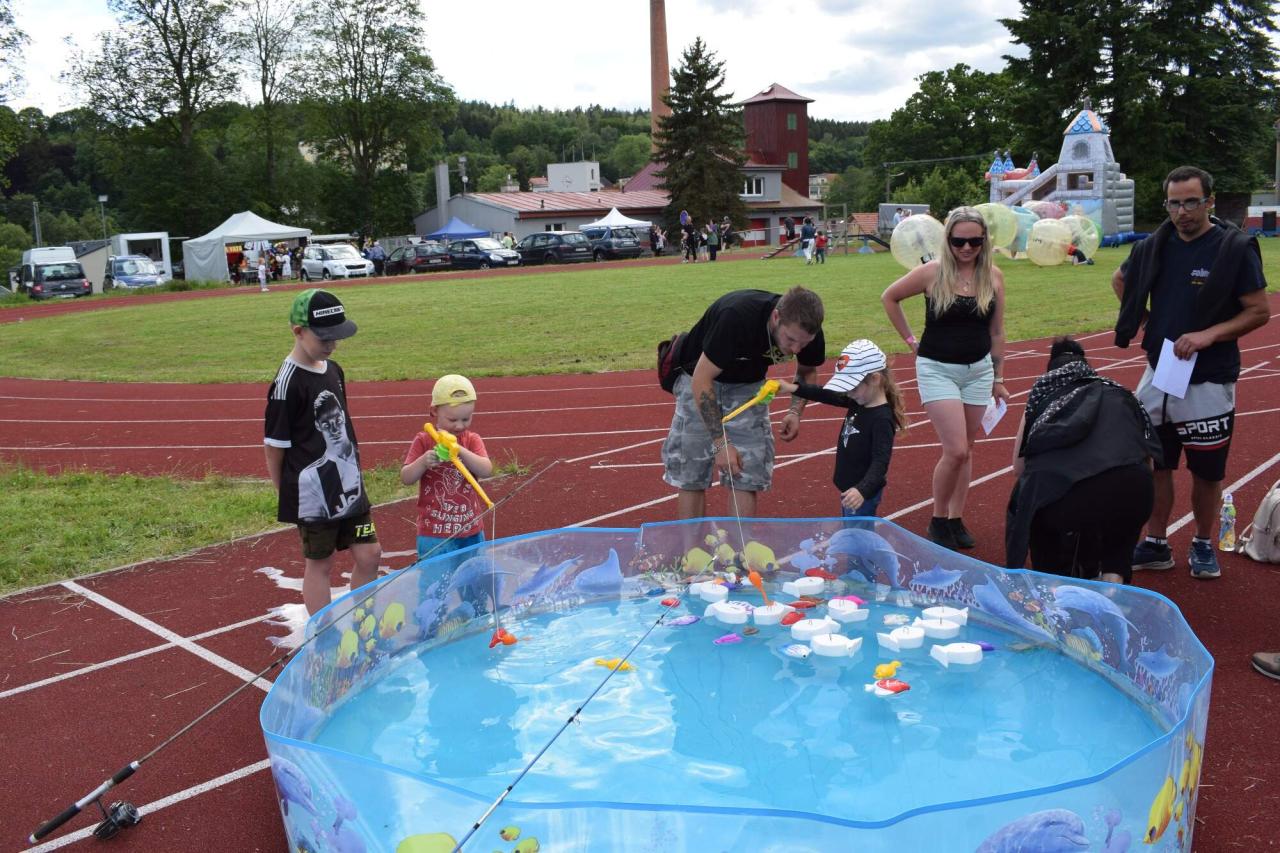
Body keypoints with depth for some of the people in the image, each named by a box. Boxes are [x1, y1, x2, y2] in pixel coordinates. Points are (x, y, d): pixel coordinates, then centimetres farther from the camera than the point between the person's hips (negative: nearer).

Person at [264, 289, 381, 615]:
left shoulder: (333, 370, 6)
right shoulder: (288, 383, -17)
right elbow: (274, 447, -11)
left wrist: (350, 474, 16)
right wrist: (288, 497, -4)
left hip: (348, 486, 7)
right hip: (313, 494, -7)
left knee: (369, 554, 10)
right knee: (320, 564, 6)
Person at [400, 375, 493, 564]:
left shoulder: (472, 440, 2)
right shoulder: (423, 441, -3)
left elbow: (487, 470, -14)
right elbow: (406, 479, -6)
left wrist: (460, 450, -28)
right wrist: (423, 462, -26)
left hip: (471, 530, 3)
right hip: (435, 532, -3)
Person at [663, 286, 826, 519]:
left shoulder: (807, 332, -21)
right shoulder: (736, 316, -37)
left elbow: (807, 371, 3)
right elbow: (701, 380, -31)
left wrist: (796, 411, -15)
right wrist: (720, 443, -32)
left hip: (748, 386, 3)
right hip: (702, 380, -3)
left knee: (746, 479, -4)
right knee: (691, 479, -2)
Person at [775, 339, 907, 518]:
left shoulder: (882, 419, -24)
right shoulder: (858, 403, 2)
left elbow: (880, 462, -31)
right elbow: (828, 396, 14)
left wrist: (862, 490, -45)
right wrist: (794, 389, 7)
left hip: (862, 495, -9)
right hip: (850, 490, 9)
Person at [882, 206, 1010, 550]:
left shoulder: (993, 276, 0)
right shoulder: (932, 273, -10)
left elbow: (996, 332, 8)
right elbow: (889, 297, 4)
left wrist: (998, 378, 11)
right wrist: (910, 339, 3)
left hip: (979, 370, 4)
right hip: (937, 369, -4)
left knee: (965, 451, 10)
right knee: (955, 450, -11)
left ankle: (956, 519, 24)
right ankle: (938, 520, 9)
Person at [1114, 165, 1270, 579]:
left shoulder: (1236, 248, -10)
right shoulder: (1155, 246, 3)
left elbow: (1259, 311, -10)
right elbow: (1121, 280, 22)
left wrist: (1208, 334, -22)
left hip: (1209, 381, -4)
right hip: (1158, 374, 4)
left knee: (1207, 470, 8)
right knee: (1155, 463, 10)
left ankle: (1203, 545, 26)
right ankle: (1156, 545, 22)